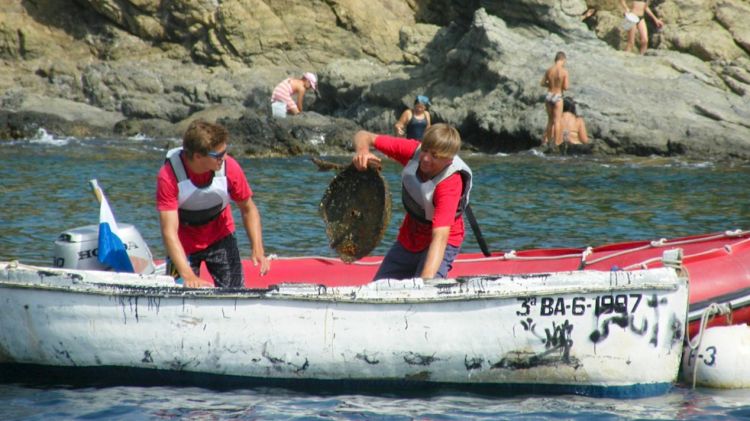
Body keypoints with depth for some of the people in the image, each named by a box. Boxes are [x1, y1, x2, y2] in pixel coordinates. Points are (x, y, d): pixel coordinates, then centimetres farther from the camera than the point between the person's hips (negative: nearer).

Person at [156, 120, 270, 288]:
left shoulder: (229, 167, -22)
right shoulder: (168, 176, -30)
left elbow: (248, 210, -7)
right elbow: (169, 232, -33)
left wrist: (258, 250, -22)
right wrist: (188, 276, -43)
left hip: (221, 239, 2)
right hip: (184, 244, -2)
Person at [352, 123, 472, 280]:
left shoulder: (451, 183, -36)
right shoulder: (413, 150, -23)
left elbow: (440, 236, -46)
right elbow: (364, 136, -16)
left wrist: (426, 280, -58)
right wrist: (362, 150, -41)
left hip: (440, 243, -6)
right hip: (408, 237, 6)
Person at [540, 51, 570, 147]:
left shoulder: (549, 70, -2)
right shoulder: (564, 72, -13)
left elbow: (543, 83, 6)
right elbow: (566, 87, -13)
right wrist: (568, 84, 9)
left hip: (548, 96, 4)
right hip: (557, 97, -4)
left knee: (550, 120, 19)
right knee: (557, 121, 5)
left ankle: (545, 141, 22)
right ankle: (556, 143, 6)